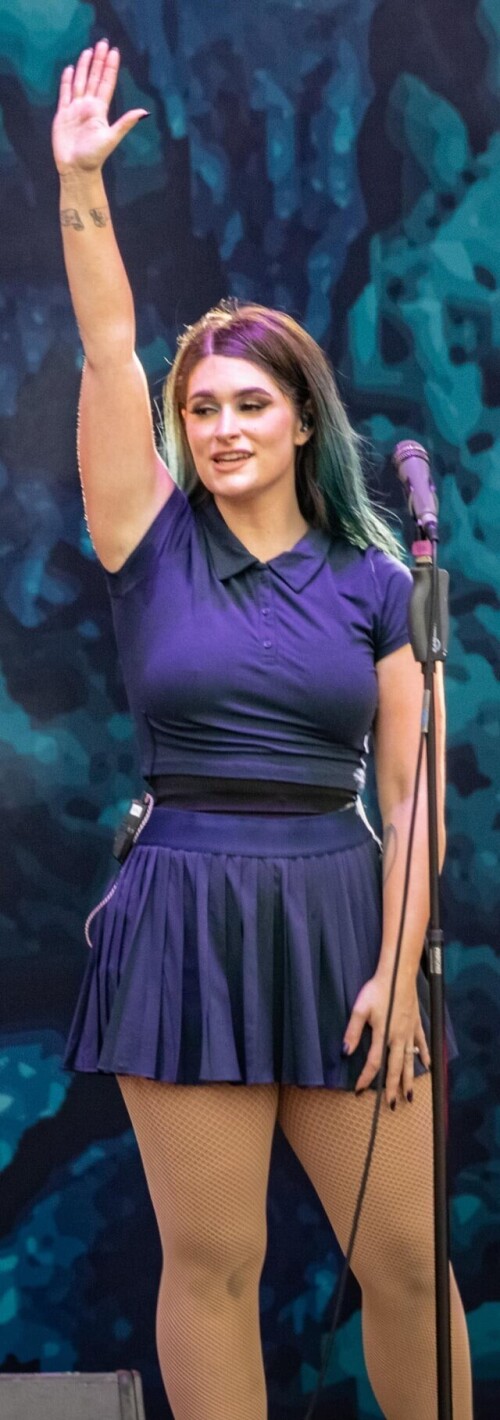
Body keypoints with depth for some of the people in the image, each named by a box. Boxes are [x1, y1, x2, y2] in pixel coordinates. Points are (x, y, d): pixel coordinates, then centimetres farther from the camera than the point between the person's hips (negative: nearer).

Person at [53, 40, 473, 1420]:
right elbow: (107, 353, -6)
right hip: (187, 919, -1)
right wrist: (81, 186, -13)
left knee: (407, 1256, 2)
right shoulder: (155, 544, 4)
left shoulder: (375, 581, 5)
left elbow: (413, 792, 2)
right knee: (209, 1262, 2)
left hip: (343, 917, 1)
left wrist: (399, 969, -5)